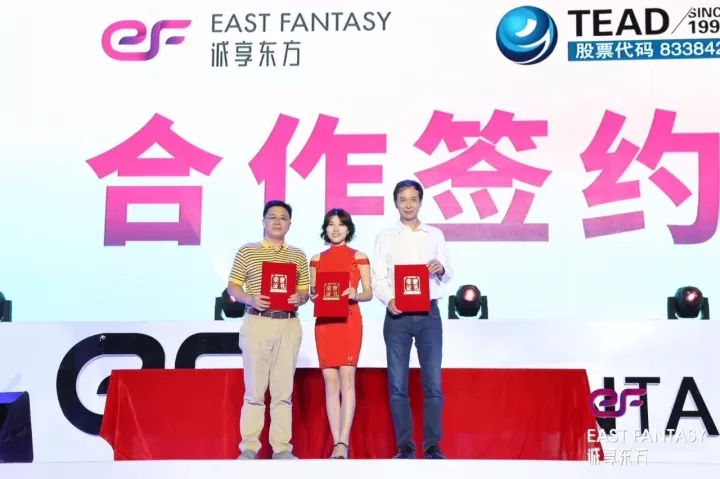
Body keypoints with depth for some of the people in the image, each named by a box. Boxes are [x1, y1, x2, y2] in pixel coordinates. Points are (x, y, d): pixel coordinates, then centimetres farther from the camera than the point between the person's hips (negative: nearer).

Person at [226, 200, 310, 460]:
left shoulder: (298, 256, 12)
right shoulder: (247, 251, 5)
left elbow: (305, 291, 13)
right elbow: (233, 287, 3)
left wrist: (299, 298, -10)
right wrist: (250, 299, -15)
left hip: (289, 325, 2)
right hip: (257, 323, -2)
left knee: (284, 389, 4)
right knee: (254, 388, 0)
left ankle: (282, 448, 9)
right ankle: (249, 447, 7)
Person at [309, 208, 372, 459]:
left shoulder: (359, 257, 6)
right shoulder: (317, 259, 13)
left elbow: (369, 293, 3)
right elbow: (312, 294, 14)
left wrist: (355, 295, -18)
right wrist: (313, 295, -9)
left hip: (350, 322, -3)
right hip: (324, 323, 3)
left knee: (347, 379, -12)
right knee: (330, 382, 1)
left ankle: (343, 442, -14)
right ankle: (337, 443, 3)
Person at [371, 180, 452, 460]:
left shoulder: (435, 235, 12)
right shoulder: (385, 237, 8)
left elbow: (447, 275, 13)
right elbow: (378, 278, 0)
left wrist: (441, 269, -11)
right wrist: (389, 300, -18)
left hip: (429, 313, 1)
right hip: (397, 316, 0)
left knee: (433, 383, -1)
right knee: (397, 384, 1)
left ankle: (433, 447, 5)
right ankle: (405, 447, 8)